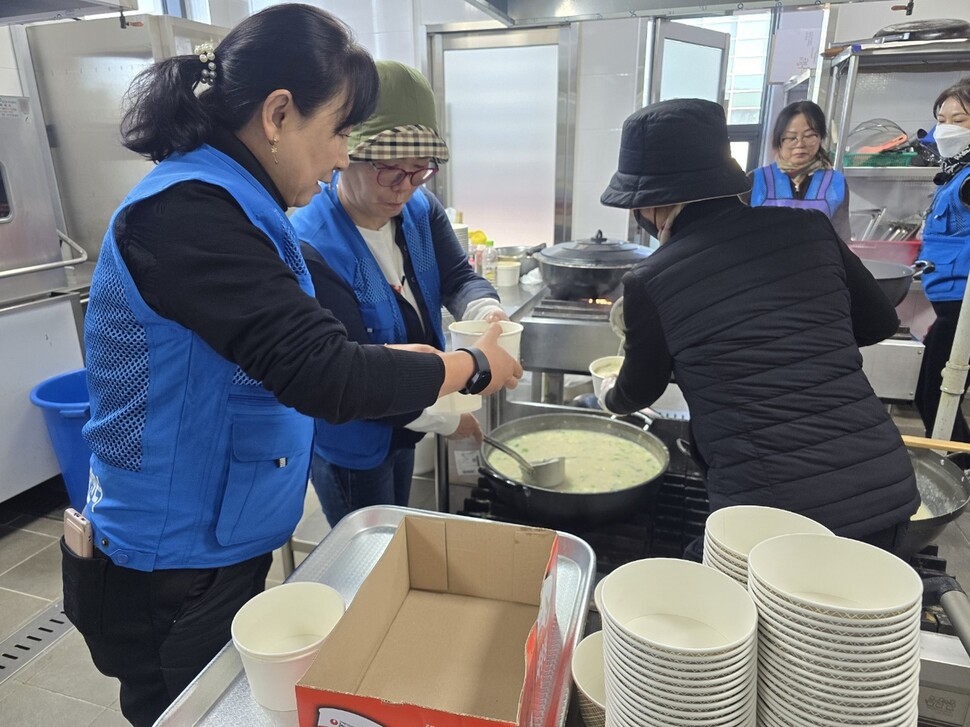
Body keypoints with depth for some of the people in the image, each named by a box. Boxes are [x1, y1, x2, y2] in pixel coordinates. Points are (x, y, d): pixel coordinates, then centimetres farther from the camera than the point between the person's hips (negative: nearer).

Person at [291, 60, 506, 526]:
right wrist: (443, 418, -22)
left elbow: (458, 276, -6)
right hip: (350, 442, -7)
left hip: (403, 427, 7)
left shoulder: (420, 209, -6)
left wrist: (485, 311, -32)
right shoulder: (309, 248, -30)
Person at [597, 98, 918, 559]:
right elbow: (878, 322, 16)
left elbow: (640, 391, 10)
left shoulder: (651, 280, -9)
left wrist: (612, 397, 32)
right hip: (887, 492, 5)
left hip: (772, 515, -4)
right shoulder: (806, 225, 1)